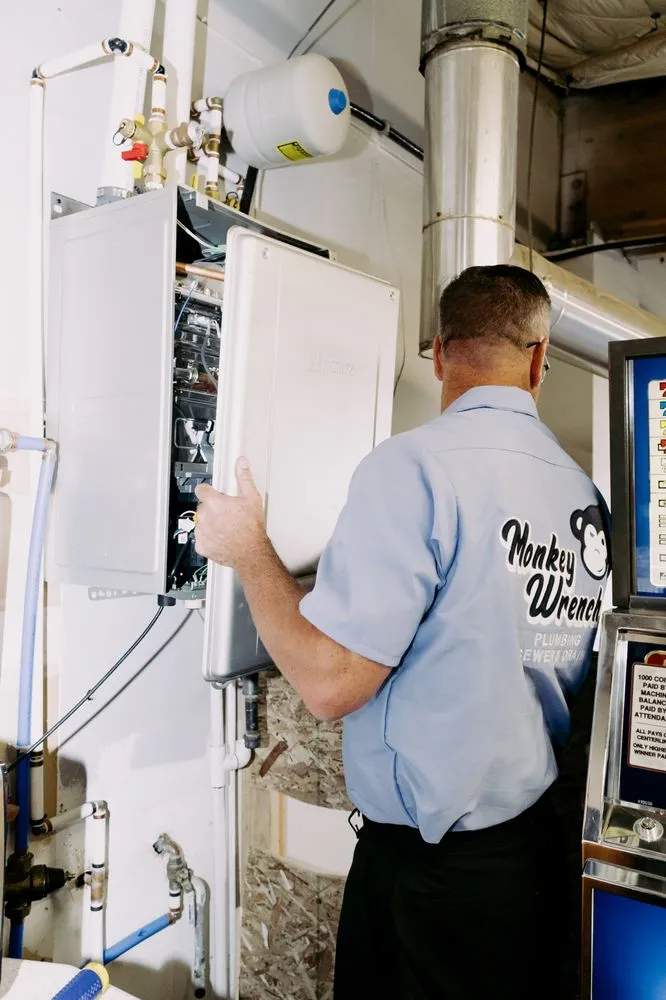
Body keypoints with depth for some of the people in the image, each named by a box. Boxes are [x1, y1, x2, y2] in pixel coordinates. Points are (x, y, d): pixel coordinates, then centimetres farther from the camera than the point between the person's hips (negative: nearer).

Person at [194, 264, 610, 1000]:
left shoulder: (414, 467, -21)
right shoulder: (586, 493, 0)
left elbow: (331, 682, -22)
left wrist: (247, 549, -9)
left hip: (430, 863, -6)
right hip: (539, 846, 7)